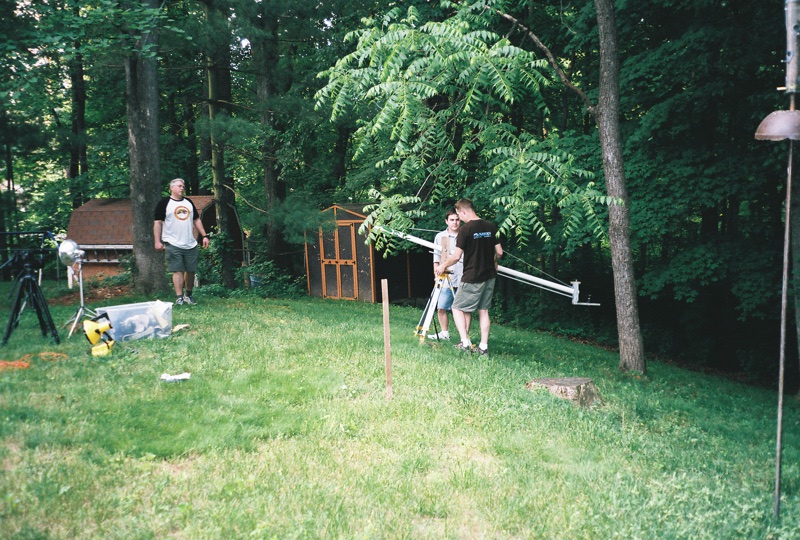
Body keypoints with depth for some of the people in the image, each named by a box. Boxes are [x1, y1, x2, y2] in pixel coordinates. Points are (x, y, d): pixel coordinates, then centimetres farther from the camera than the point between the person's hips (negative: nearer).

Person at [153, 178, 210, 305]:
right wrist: (157, 241, -10)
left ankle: (188, 295, 22)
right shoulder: (164, 203, 0)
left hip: (191, 244, 5)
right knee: (177, 271, -6)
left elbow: (196, 220, 19)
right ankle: (179, 298, -5)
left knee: (191, 271, 7)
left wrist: (204, 235, 10)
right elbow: (158, 223, -3)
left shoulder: (189, 202, 16)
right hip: (173, 244, -5)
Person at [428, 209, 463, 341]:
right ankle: (444, 333, 21)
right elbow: (436, 258, 9)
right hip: (445, 279, 2)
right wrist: (437, 275, 2)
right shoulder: (440, 237, 7)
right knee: (441, 308, 4)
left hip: (463, 279, -1)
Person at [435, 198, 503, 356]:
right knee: (484, 310, 13)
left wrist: (443, 265, 1)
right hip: (489, 276, 6)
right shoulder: (491, 227, 4)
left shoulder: (465, 229, -14)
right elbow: (499, 252, 6)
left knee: (457, 308, 7)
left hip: (472, 278, -6)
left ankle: (465, 343, -1)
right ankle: (484, 347, 15)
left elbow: (457, 255, -16)